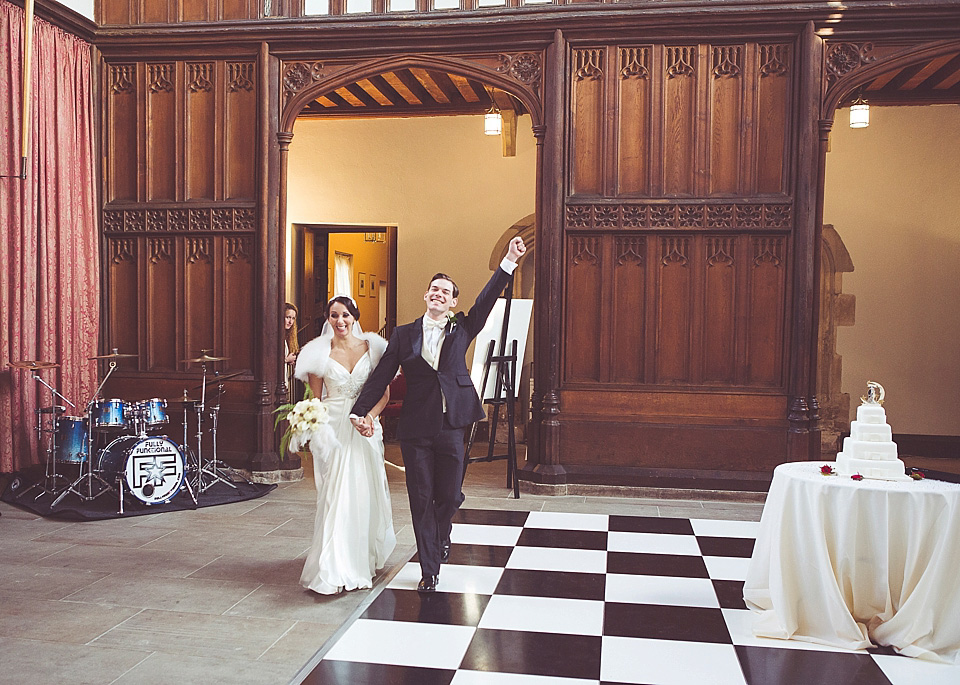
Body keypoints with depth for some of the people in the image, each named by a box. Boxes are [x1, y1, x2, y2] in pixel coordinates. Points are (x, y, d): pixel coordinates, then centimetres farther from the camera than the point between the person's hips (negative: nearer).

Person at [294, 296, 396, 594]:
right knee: (335, 495, -4)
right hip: (333, 430, -1)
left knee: (365, 493, 6)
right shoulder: (319, 353, 3)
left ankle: (365, 557, 26)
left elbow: (385, 393, 5)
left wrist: (369, 416, -13)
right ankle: (334, 571, 2)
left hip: (365, 429, 1)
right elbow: (316, 399, 6)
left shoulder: (372, 347, 4)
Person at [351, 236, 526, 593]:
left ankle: (440, 535, 42)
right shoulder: (404, 334, 5)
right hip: (415, 429, -1)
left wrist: (509, 261, -13)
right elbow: (381, 376, 3)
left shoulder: (461, 329, 8)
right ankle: (429, 569, 17)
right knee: (421, 498, 4)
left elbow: (487, 300, -3)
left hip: (451, 426, 1)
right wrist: (360, 411, -5)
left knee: (450, 495, 7)